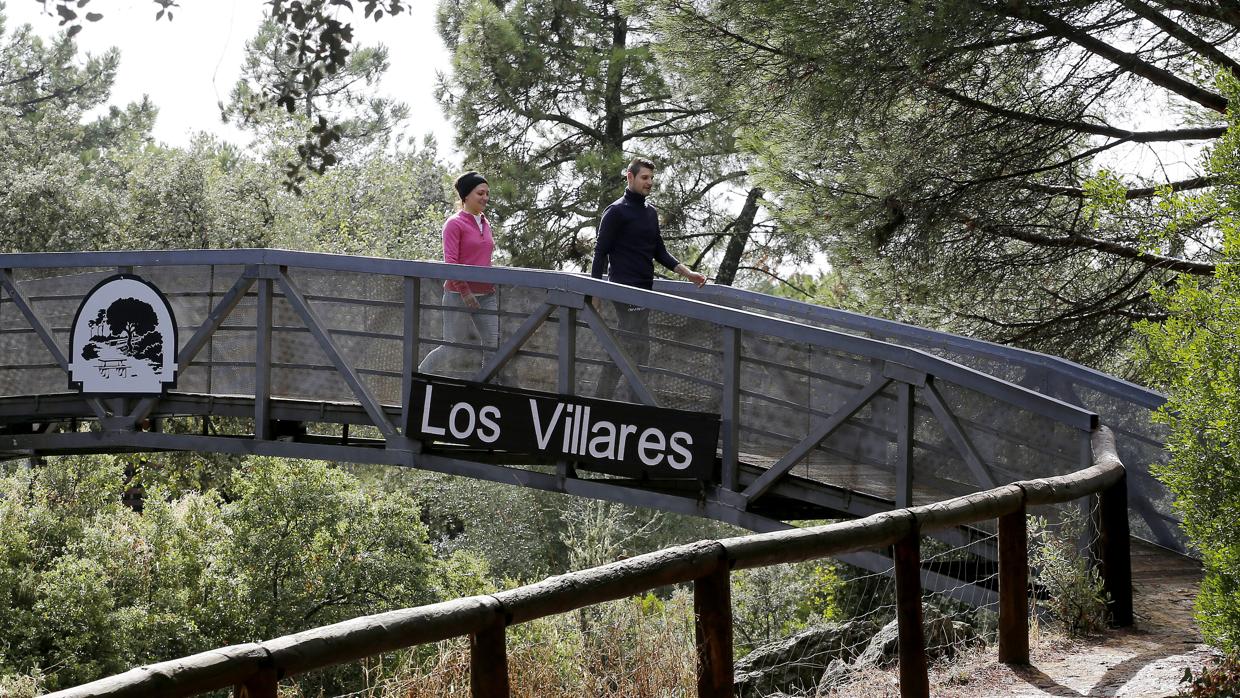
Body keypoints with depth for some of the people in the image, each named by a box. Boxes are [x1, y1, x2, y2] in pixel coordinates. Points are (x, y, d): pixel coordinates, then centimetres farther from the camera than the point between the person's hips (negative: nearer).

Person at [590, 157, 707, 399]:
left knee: (622, 352, 10)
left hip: (643, 289, 8)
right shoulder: (616, 212, -8)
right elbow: (601, 252, -9)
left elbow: (659, 251, 21)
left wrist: (687, 272, 9)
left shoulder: (650, 212, 17)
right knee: (638, 352, -8)